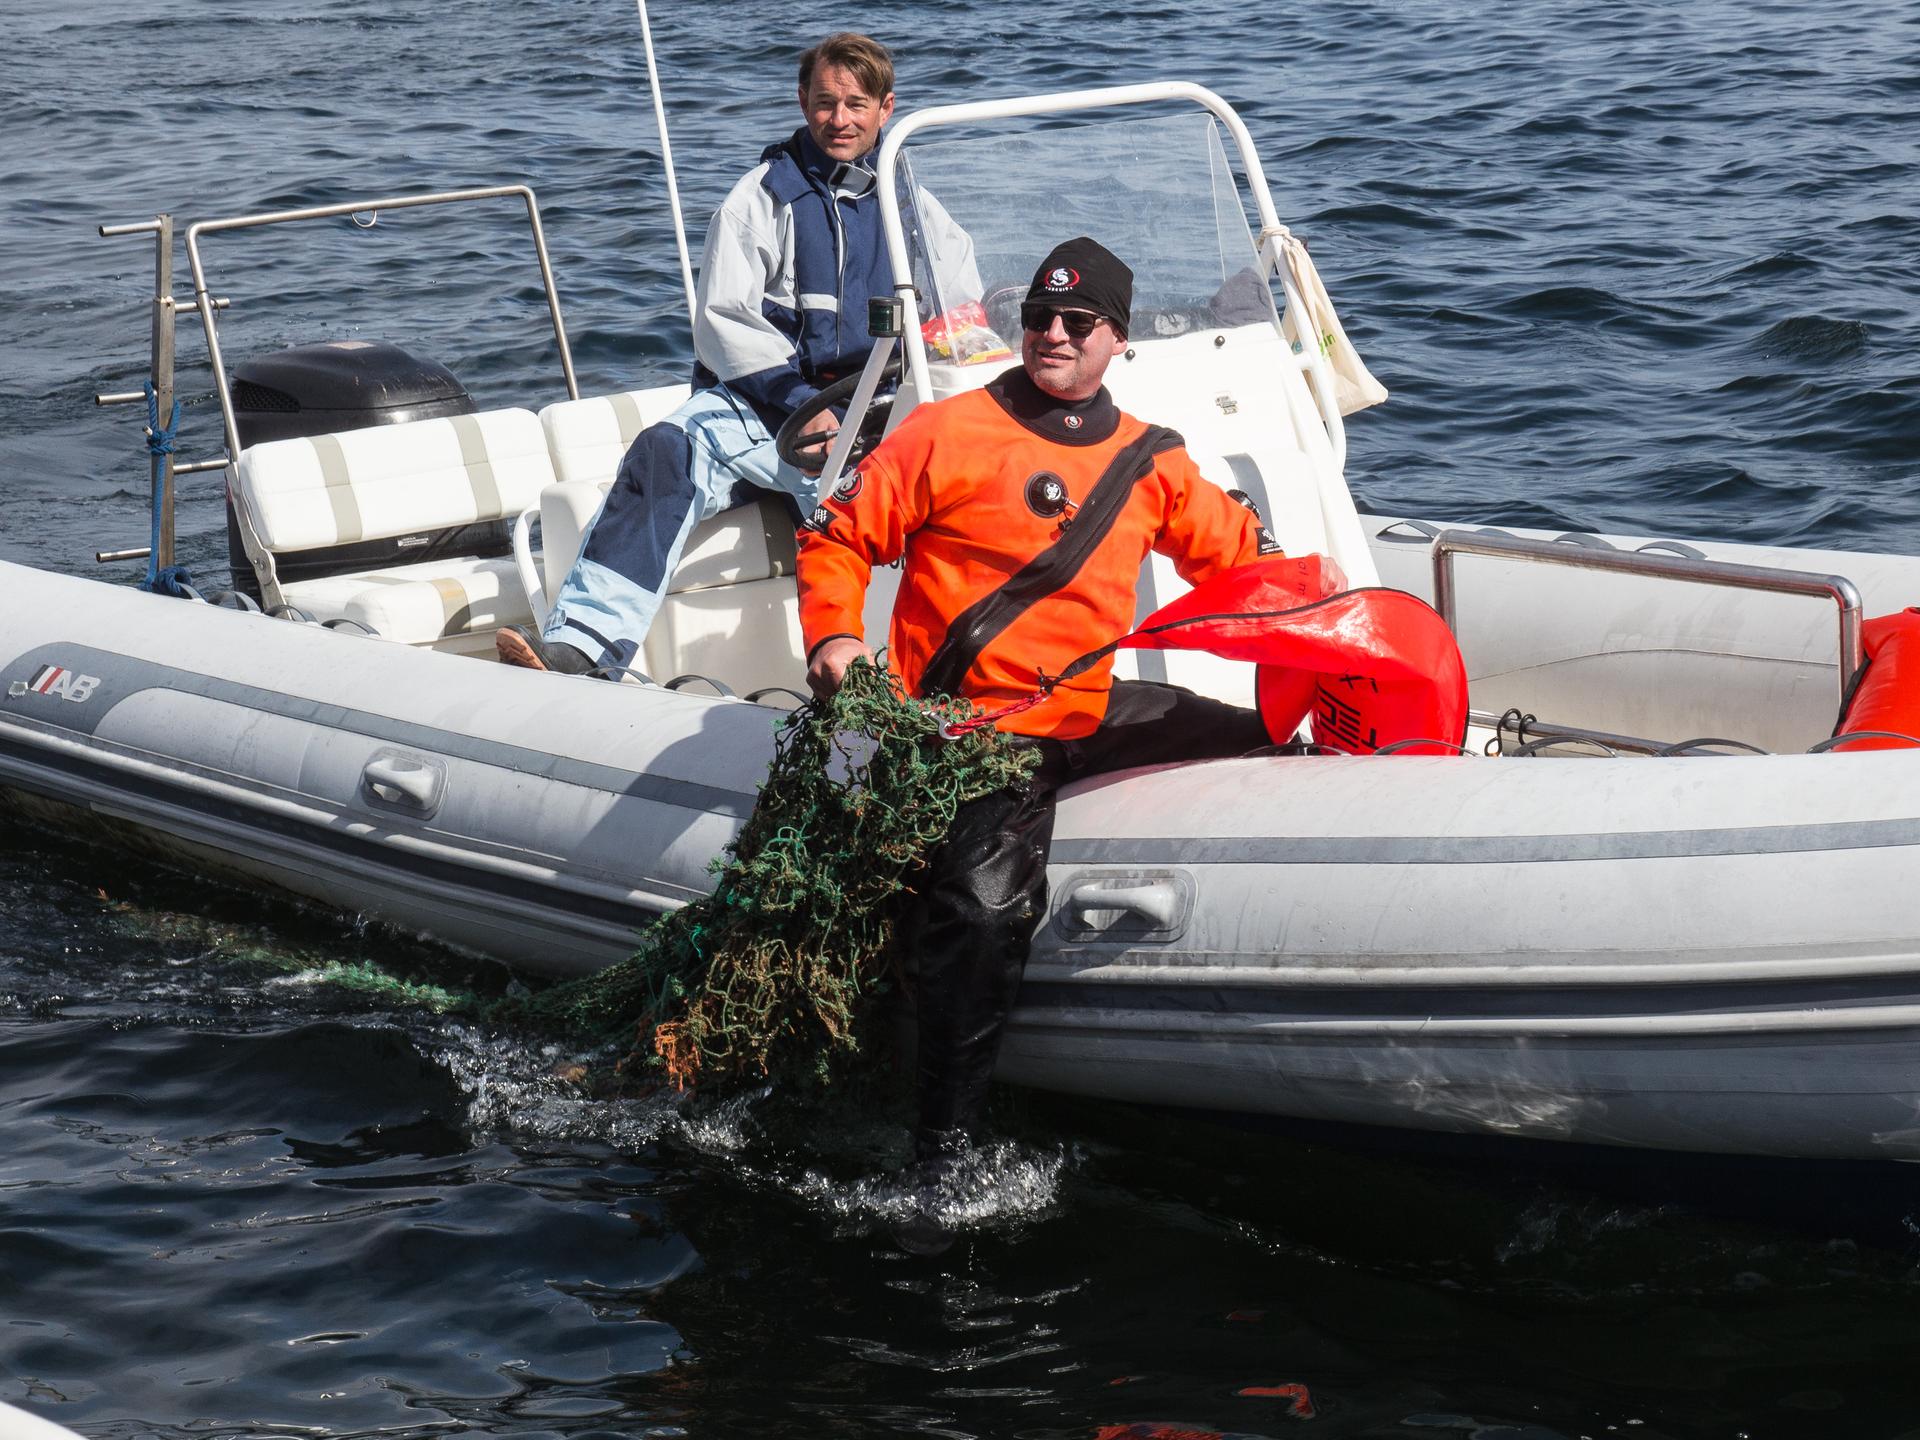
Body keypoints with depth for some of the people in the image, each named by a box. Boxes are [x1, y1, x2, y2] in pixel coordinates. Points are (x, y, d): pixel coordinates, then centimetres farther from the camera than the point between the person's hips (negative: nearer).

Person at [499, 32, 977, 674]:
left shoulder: (913, 207, 18)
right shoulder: (766, 193, 10)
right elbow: (723, 321, 2)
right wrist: (803, 405, -12)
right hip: (763, 401, -1)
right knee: (666, 451, -31)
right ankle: (580, 643, -45)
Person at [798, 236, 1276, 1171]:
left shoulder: (1148, 461, 13)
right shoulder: (948, 434, -2)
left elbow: (1241, 553, 23)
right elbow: (837, 536, 2)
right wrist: (832, 635, -16)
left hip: (1092, 710, 6)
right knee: (986, 906, -28)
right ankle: (943, 1151, -21)